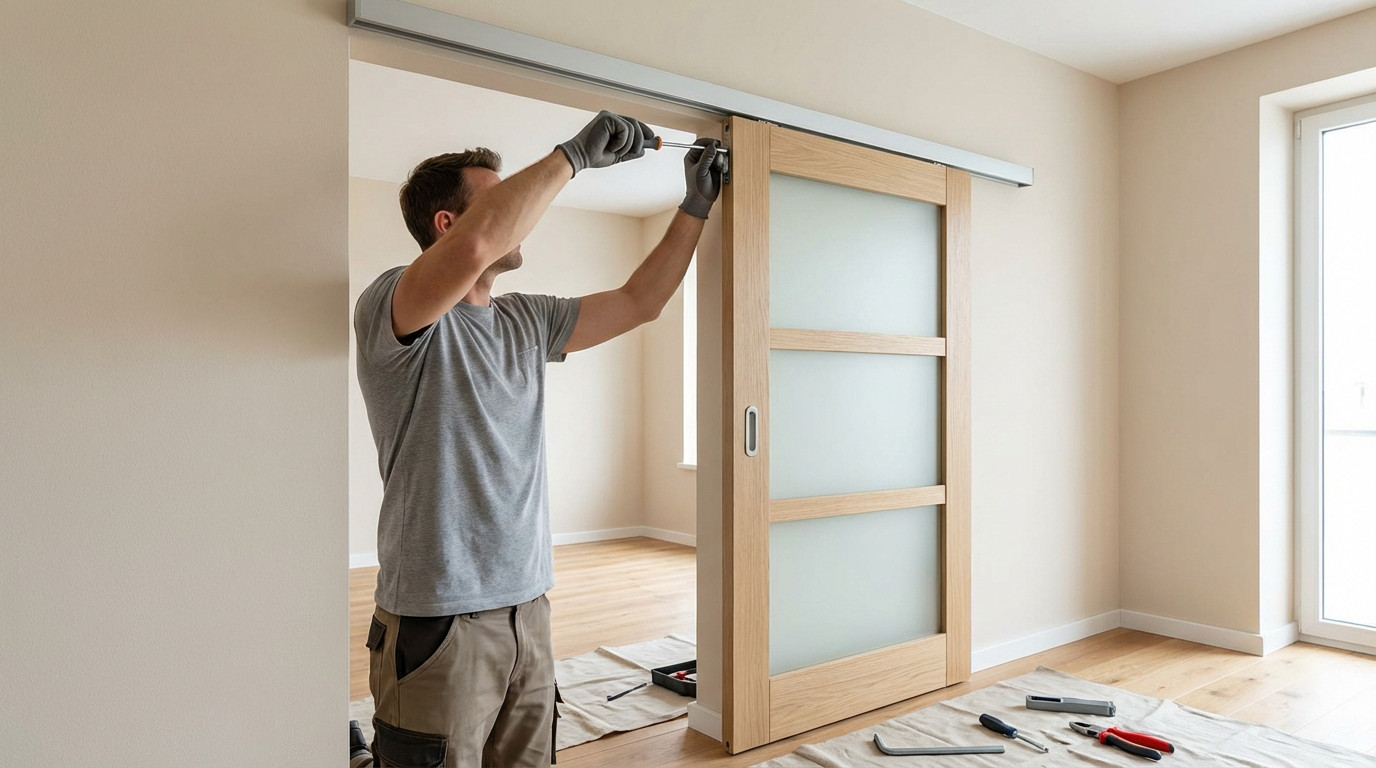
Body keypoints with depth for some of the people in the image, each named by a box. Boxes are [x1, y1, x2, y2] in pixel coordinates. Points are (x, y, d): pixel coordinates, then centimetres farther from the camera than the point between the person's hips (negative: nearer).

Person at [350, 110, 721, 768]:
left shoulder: (527, 322, 13)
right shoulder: (390, 305, -11)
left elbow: (638, 302, 19)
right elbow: (475, 246, -31)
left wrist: (695, 206, 16)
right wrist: (574, 154, -19)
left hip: (527, 608, 7)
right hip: (438, 621, -7)